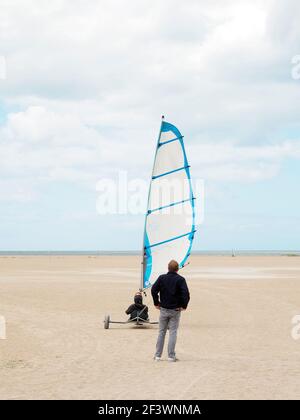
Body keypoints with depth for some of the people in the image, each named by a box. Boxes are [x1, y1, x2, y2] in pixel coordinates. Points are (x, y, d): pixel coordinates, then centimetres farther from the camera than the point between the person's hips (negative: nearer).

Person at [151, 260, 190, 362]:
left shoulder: (161, 278, 0)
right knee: (173, 332, 3)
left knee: (161, 332, 11)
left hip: (163, 309, 2)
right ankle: (171, 356, 2)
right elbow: (186, 293, -17)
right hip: (175, 310, -2)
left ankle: (158, 355, 11)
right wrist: (184, 305, -5)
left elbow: (154, 290, -6)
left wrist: (156, 303, 4)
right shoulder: (180, 279, -7)